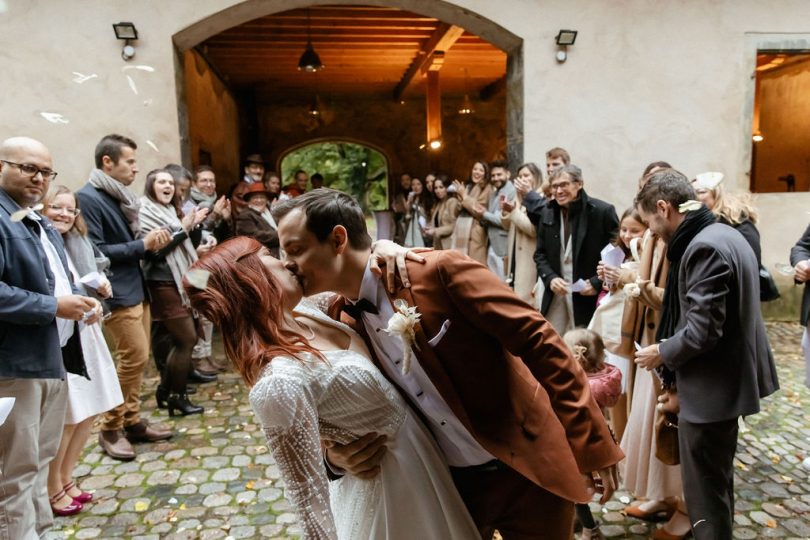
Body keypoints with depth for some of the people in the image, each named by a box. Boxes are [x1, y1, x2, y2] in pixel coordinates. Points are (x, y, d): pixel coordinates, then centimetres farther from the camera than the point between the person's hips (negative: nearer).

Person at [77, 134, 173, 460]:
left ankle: (131, 422, 23)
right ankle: (110, 429, 8)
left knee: (136, 357, 12)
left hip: (136, 289, 9)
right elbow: (95, 251, -20)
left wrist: (152, 243, 1)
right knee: (135, 356, -8)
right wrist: (143, 245, -18)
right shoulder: (88, 198, -13)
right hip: (116, 294, -9)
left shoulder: (121, 197, 15)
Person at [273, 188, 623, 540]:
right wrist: (336, 454, -14)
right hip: (447, 484, 5)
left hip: (526, 471, -4)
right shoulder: (342, 324, -4)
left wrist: (592, 443, -17)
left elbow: (538, 341, -19)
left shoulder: (440, 270, -21)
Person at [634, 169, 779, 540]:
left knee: (704, 493, 4)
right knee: (717, 482, 25)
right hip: (728, 376, 11)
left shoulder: (704, 247, -23)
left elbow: (702, 331, -26)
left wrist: (663, 352, -10)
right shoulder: (724, 234, 9)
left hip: (712, 385, -11)